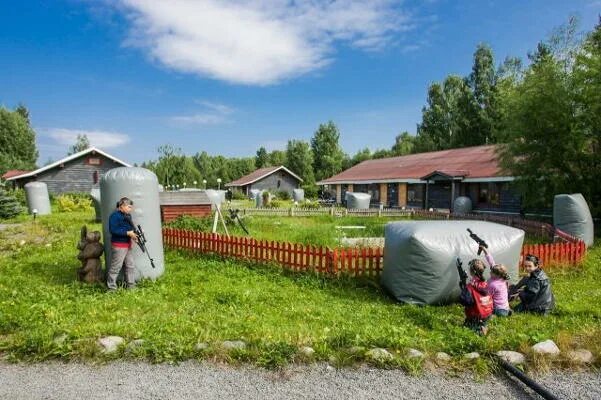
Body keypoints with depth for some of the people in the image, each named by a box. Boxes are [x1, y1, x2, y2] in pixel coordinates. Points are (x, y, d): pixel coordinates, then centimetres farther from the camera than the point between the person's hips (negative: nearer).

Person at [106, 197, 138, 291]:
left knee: (130, 265, 12)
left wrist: (133, 234, -1)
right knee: (116, 266, -2)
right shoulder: (115, 215, -14)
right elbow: (113, 230, -22)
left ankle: (131, 285, 21)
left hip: (127, 244, 9)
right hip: (118, 245, -9)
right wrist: (128, 233, -24)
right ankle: (111, 287, 10)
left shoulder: (127, 215, 11)